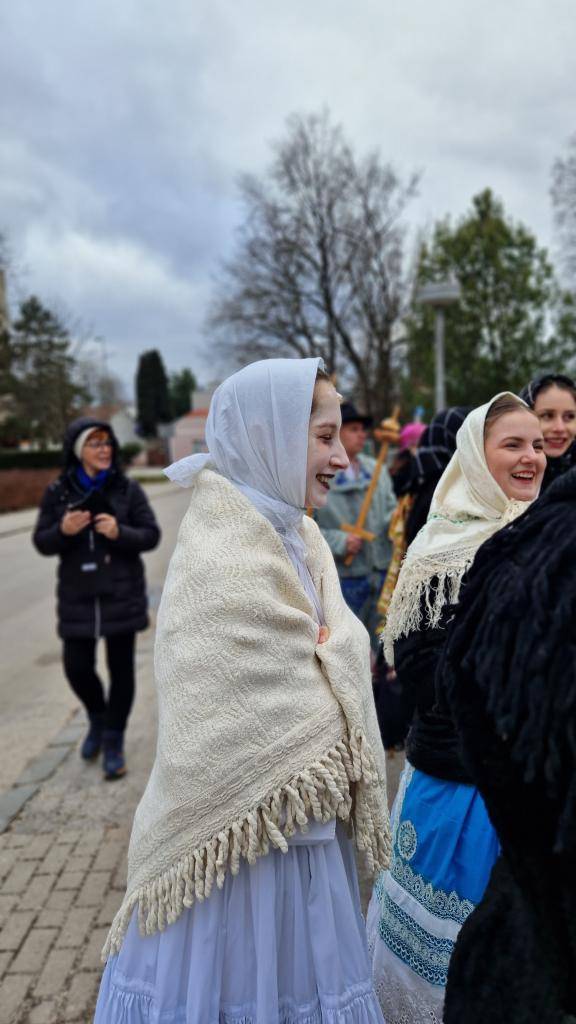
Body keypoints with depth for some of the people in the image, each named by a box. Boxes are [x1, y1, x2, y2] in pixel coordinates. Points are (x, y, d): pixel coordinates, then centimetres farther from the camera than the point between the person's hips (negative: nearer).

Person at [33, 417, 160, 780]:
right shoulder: (58, 493, 1)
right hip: (78, 596, 1)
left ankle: (114, 740, 23)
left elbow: (151, 535, -4)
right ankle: (98, 718, 36)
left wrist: (120, 532, -23)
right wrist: (63, 530, -19)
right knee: (77, 667, 4)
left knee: (121, 668, 5)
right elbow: (42, 542, 2)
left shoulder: (127, 489, -3)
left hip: (121, 594, -1)